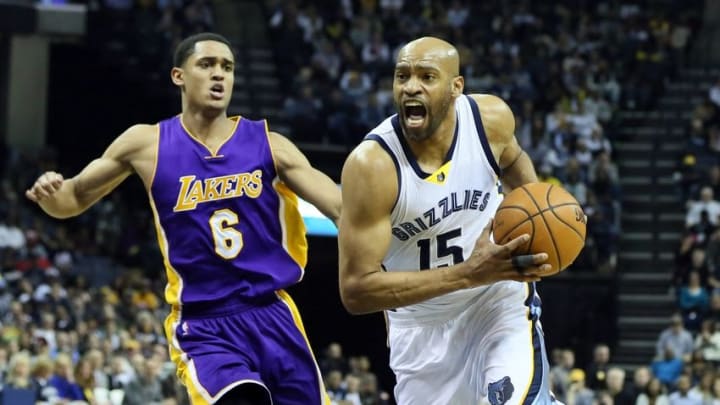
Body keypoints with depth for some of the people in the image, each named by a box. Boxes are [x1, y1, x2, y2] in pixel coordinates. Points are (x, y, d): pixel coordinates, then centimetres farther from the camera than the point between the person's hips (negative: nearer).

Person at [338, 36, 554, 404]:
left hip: (500, 298, 1)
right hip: (421, 323, -1)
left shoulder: (491, 118, -16)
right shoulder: (371, 165, -28)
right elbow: (355, 290, -29)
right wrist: (467, 275, -35)